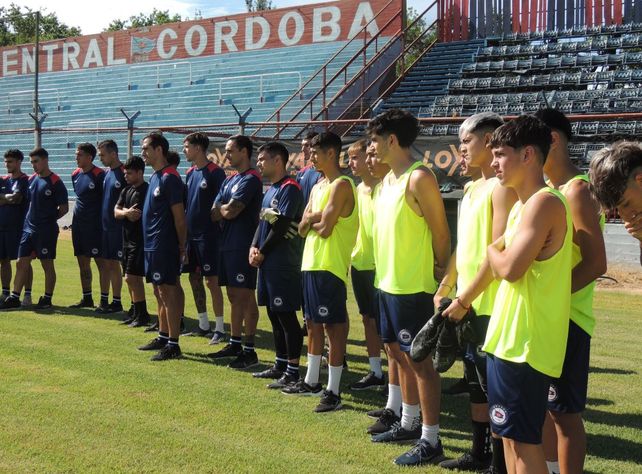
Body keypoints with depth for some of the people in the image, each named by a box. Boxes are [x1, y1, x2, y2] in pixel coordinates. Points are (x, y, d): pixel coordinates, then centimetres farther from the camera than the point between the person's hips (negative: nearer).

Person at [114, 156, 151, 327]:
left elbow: (137, 215, -20)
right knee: (132, 278, 12)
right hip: (127, 239, 9)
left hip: (140, 240, -8)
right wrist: (126, 213, -13)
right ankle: (136, 312, 21)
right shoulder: (126, 190, 14)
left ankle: (142, 315, -2)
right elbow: (116, 212, 5)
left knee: (132, 277, -10)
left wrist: (125, 211, -5)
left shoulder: (146, 190, -13)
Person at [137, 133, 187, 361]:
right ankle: (163, 337, 26)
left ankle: (173, 345, -2)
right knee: (160, 293, 16)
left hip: (164, 246, -10)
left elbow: (179, 216, -15)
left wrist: (182, 247, -13)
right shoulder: (155, 177, 15)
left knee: (168, 293, -6)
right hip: (152, 245, 10)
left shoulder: (169, 178, -15)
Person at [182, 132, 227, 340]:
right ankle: (203, 325, 22)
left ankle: (220, 329, 1)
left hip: (208, 234, -8)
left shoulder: (215, 173, -11)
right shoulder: (190, 173, 11)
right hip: (191, 233, 8)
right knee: (194, 278, 12)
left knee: (211, 280, -5)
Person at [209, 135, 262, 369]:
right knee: (234, 296, 14)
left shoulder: (250, 179, -12)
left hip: (243, 246, -9)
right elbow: (215, 214, 12)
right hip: (228, 245, 9)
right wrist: (225, 209, -8)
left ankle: (249, 350, 0)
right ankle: (235, 344, 23)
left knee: (245, 297, -5)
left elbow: (230, 211, -18)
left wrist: (221, 207, 2)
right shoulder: (229, 180, 17)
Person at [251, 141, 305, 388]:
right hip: (268, 262, 10)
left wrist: (262, 252, -9)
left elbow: (281, 226, -17)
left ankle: (293, 371, 0)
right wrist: (254, 247, 0)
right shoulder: (270, 190, 17)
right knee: (274, 314, 14)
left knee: (286, 315, -6)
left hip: (283, 263, -10)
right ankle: (280, 364, 24)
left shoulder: (289, 188, -13)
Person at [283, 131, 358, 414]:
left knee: (334, 326, -5)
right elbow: (303, 228, 11)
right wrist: (314, 218, -10)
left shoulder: (341, 185, -12)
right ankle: (312, 381, 29)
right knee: (313, 323, 17)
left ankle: (333, 391, 0)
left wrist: (310, 220, 1)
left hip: (330, 266, -10)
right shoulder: (318, 187, 17)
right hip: (311, 263, 10)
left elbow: (324, 228, -19)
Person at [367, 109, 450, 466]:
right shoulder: (388, 179, 11)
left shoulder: (419, 178, -17)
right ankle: (409, 424, 32)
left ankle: (430, 441, 5)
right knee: (400, 354, 18)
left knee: (420, 360, -3)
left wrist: (439, 271, -5)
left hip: (413, 287, -9)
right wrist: (386, 274, 13)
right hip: (389, 283, 9)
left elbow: (441, 233, -15)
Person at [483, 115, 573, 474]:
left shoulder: (544, 202, -17)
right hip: (511, 339, 10)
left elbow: (509, 267, -24)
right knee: (510, 434, 16)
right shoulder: (525, 204, 15)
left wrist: (492, 251, -5)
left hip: (525, 344, -10)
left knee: (524, 439, -2)